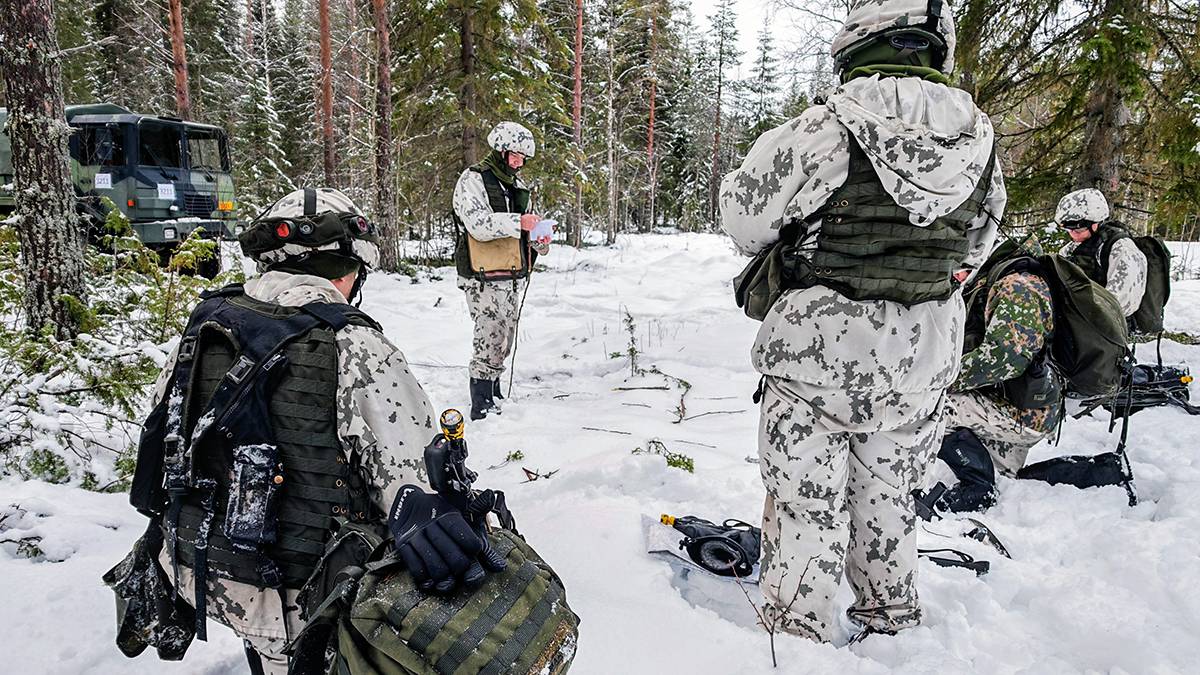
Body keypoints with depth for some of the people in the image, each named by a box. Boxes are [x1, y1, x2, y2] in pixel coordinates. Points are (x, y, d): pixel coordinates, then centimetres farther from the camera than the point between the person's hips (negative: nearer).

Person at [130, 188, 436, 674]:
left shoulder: (205, 323, 1)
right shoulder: (354, 347, -19)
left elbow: (158, 437, 12)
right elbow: (414, 477, -19)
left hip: (192, 568, 7)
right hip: (300, 600, -7)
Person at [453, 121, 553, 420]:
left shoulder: (518, 185, 17)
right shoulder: (473, 180, -7)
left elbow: (530, 223, 23)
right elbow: (479, 224, -21)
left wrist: (540, 238, 0)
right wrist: (518, 222, -26)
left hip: (513, 278, 8)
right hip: (484, 279, -8)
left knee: (503, 341, 14)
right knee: (490, 341, -8)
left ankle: (493, 397, 28)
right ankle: (481, 407, 1)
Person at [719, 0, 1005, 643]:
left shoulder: (832, 124, -18)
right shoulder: (979, 136, 1)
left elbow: (745, 210, -11)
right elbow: (977, 243, 14)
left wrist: (776, 242, 10)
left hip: (824, 349, -6)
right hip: (926, 356, 6)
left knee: (806, 501, 9)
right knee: (886, 492, 24)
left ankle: (794, 634, 21)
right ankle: (892, 618, 40)